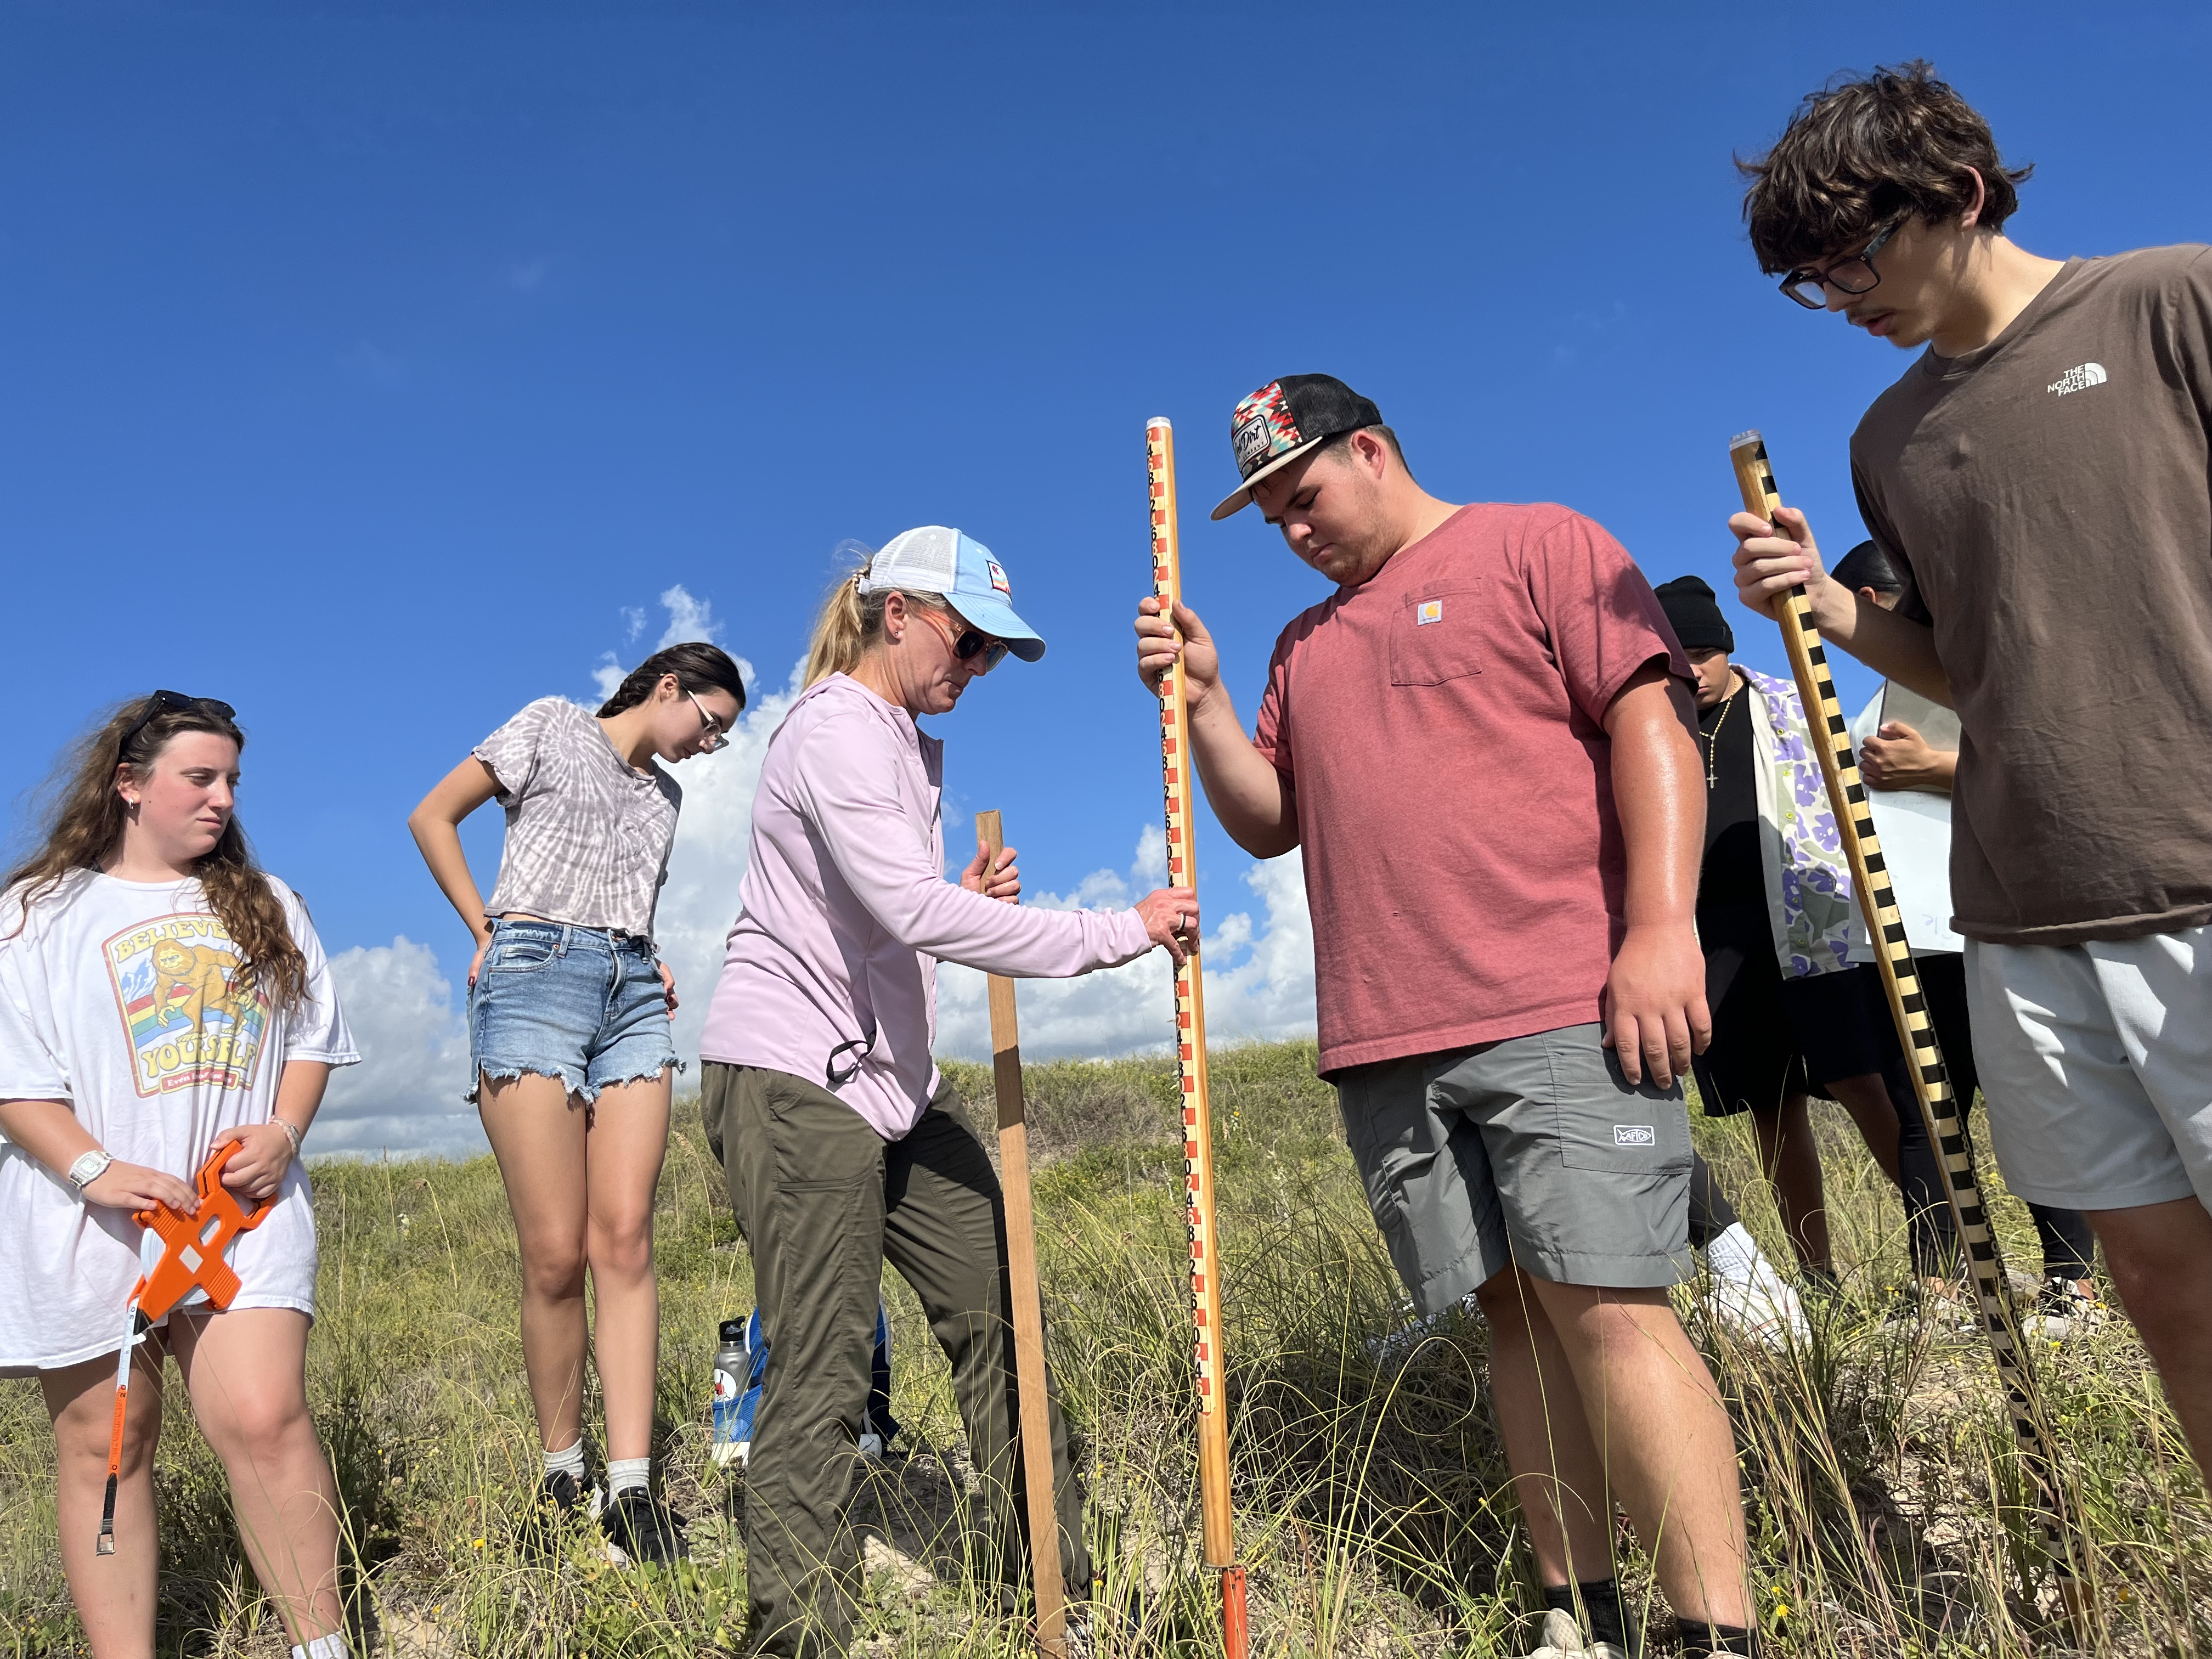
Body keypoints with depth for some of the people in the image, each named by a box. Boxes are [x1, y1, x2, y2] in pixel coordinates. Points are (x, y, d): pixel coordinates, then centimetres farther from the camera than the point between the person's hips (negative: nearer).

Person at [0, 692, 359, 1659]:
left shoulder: (266, 907, 14)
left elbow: (313, 1036, 15)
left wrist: (284, 1130, -3)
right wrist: (94, 1168, -15)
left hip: (243, 1210, 1)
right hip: (87, 1222, 0)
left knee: (264, 1419, -12)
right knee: (103, 1443, 6)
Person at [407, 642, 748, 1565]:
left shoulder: (665, 795, 24)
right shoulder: (553, 728, 10)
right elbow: (433, 817, 9)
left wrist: (654, 962, 12)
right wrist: (485, 933, 4)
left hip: (633, 995, 5)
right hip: (538, 975, -5)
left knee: (624, 1242, -7)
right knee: (556, 1254, -8)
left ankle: (631, 1493, -7)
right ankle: (560, 1475, 8)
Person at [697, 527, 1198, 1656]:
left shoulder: (908, 745, 18)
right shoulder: (836, 730, -13)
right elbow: (911, 913, -27)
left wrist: (963, 902, 4)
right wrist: (1122, 931, -24)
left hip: (891, 1083, 10)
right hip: (792, 1079, -9)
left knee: (995, 1308, 9)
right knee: (821, 1375, -5)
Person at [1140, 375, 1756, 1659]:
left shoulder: (1539, 546, 8)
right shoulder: (1306, 648, 25)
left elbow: (1652, 720, -4)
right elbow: (1268, 822, 21)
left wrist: (1663, 924, -16)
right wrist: (1203, 701, 6)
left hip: (1565, 1015, -5)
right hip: (1386, 1046, 5)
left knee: (1605, 1305, -10)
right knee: (1515, 1313, 7)